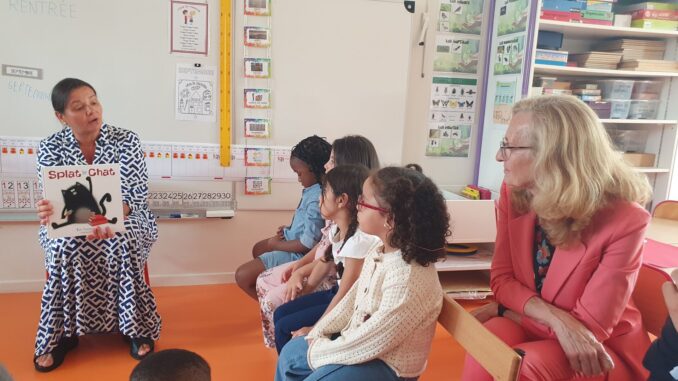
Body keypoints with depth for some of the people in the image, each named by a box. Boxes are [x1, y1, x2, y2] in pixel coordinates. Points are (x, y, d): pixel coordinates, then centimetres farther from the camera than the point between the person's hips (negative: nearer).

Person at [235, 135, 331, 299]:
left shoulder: (317, 198, -31)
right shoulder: (313, 189, -2)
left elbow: (308, 243, -29)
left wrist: (276, 244, -15)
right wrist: (289, 230, 1)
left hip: (297, 253, -10)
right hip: (292, 239, 11)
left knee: (242, 275, -10)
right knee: (257, 249, 32)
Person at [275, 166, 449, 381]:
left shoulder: (408, 279, -35)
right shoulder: (380, 252, -5)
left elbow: (370, 343, -28)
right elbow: (353, 298, 7)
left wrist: (319, 351, -15)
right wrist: (318, 333, 1)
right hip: (357, 342, 9)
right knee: (291, 353, 16)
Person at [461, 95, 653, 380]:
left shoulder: (624, 221, -24)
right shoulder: (513, 193, -10)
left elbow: (590, 324, -18)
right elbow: (501, 279, -7)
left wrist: (503, 310, -14)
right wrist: (555, 319, -25)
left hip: (600, 350, -3)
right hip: (527, 325, 3)